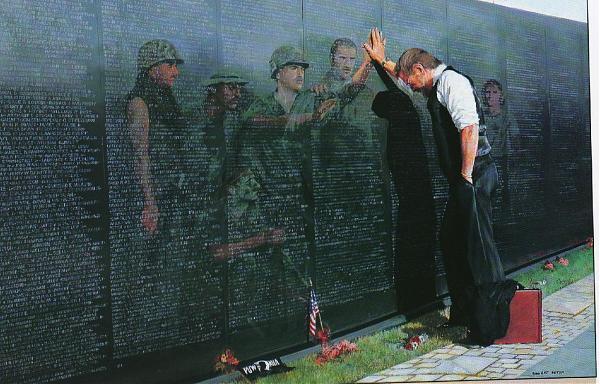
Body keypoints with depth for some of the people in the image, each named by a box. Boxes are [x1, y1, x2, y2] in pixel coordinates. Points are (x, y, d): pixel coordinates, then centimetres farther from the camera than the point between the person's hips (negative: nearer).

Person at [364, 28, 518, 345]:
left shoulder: (451, 82, -11)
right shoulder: (434, 87, 20)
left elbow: (469, 129, -22)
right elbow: (405, 76, 43)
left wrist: (466, 176, -22)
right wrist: (382, 61, 48)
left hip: (474, 175, -10)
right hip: (462, 178, 10)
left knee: (478, 243, -10)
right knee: (451, 241, 15)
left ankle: (488, 326, -7)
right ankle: (463, 313, 25)